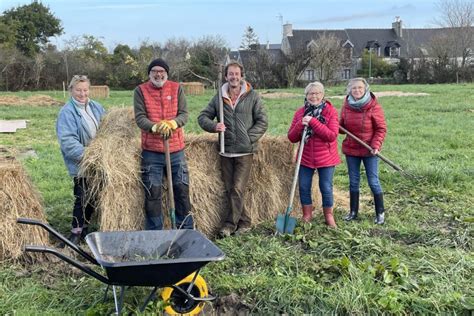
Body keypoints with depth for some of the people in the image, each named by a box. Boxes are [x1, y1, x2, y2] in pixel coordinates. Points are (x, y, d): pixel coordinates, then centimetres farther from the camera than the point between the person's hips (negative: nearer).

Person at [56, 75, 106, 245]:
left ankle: (84, 228, 30)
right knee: (83, 197, -5)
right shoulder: (67, 112, -14)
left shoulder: (96, 107, 7)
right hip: (80, 164, -6)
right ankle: (76, 233, 9)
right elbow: (67, 141, -21)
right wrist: (85, 155, -28)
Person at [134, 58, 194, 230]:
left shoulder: (177, 88, 5)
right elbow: (140, 117, -7)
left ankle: (187, 230, 20)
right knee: (152, 193, 2)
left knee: (182, 190, 7)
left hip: (176, 149, 2)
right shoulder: (141, 91, 1)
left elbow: (184, 114, -1)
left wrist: (171, 124, -22)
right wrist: (155, 127, -26)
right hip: (151, 151, -1)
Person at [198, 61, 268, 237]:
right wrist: (214, 126, -11)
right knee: (229, 190, 7)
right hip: (225, 151, 4)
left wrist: (248, 138, -9)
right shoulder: (219, 97, 7)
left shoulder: (252, 96, 0)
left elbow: (262, 122, 0)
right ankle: (244, 222, 20)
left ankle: (230, 223, 4)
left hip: (245, 152, -3)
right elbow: (203, 117, 9)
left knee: (237, 189, -7)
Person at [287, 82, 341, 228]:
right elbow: (292, 137, 0)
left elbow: (332, 135, -19)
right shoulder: (300, 112, 2)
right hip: (305, 158, 3)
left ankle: (329, 217, 23)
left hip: (326, 158, -3)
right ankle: (307, 216, 25)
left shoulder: (330, 111, -7)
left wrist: (313, 122, -24)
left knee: (326, 188, 4)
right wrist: (300, 125, -19)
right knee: (303, 187, 7)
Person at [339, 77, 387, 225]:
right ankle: (353, 211, 24)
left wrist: (376, 145, -20)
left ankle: (380, 212, 15)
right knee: (353, 182, 12)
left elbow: (381, 129, -8)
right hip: (351, 149, 4)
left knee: (373, 182, 1)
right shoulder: (346, 106, 1)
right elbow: (342, 127, 11)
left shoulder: (374, 107, -11)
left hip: (369, 151, -4)